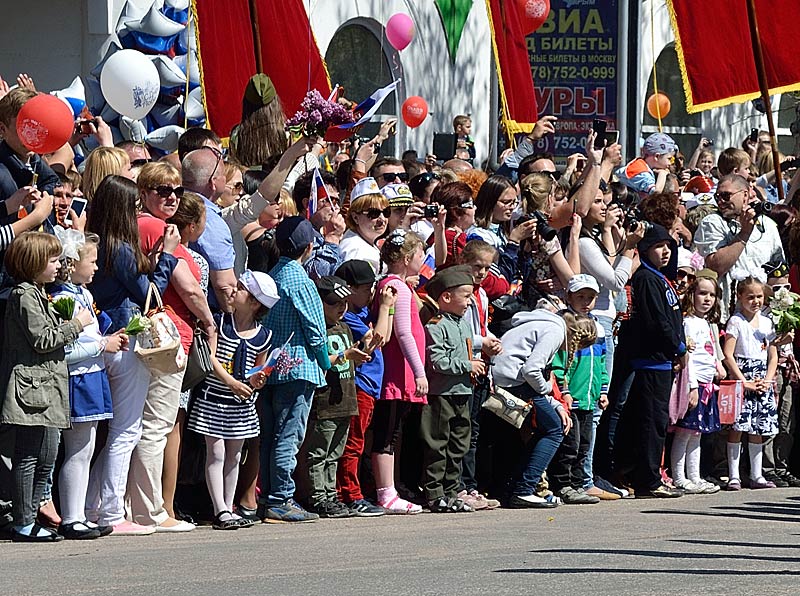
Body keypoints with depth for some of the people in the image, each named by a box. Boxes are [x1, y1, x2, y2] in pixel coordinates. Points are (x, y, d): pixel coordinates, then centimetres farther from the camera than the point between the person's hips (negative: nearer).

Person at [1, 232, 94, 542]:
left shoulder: (37, 294, 21)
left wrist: (67, 322, 14)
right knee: (29, 455, -7)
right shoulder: (25, 295, -11)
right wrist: (75, 324, -8)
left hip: (46, 387, 11)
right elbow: (42, 339, -17)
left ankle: (29, 519, 16)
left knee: (46, 457, 11)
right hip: (32, 386, -11)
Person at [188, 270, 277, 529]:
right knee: (216, 453, -6)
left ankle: (228, 509, 16)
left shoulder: (262, 336, 4)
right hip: (213, 397, -3)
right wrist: (231, 383, -22)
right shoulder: (219, 321, -3)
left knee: (234, 456, 9)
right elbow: (210, 357, -10)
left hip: (242, 402, 3)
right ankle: (221, 512, -8)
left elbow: (259, 369, 12)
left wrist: (255, 381, -12)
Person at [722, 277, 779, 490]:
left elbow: (773, 356, 12)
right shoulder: (736, 321, -4)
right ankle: (734, 476, -7)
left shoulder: (767, 322, 12)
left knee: (758, 430, 7)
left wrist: (767, 381, -4)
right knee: (737, 427, -9)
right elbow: (728, 354, -11)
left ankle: (756, 476, 12)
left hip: (763, 383, 5)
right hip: (741, 380, -5)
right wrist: (744, 382, -16)